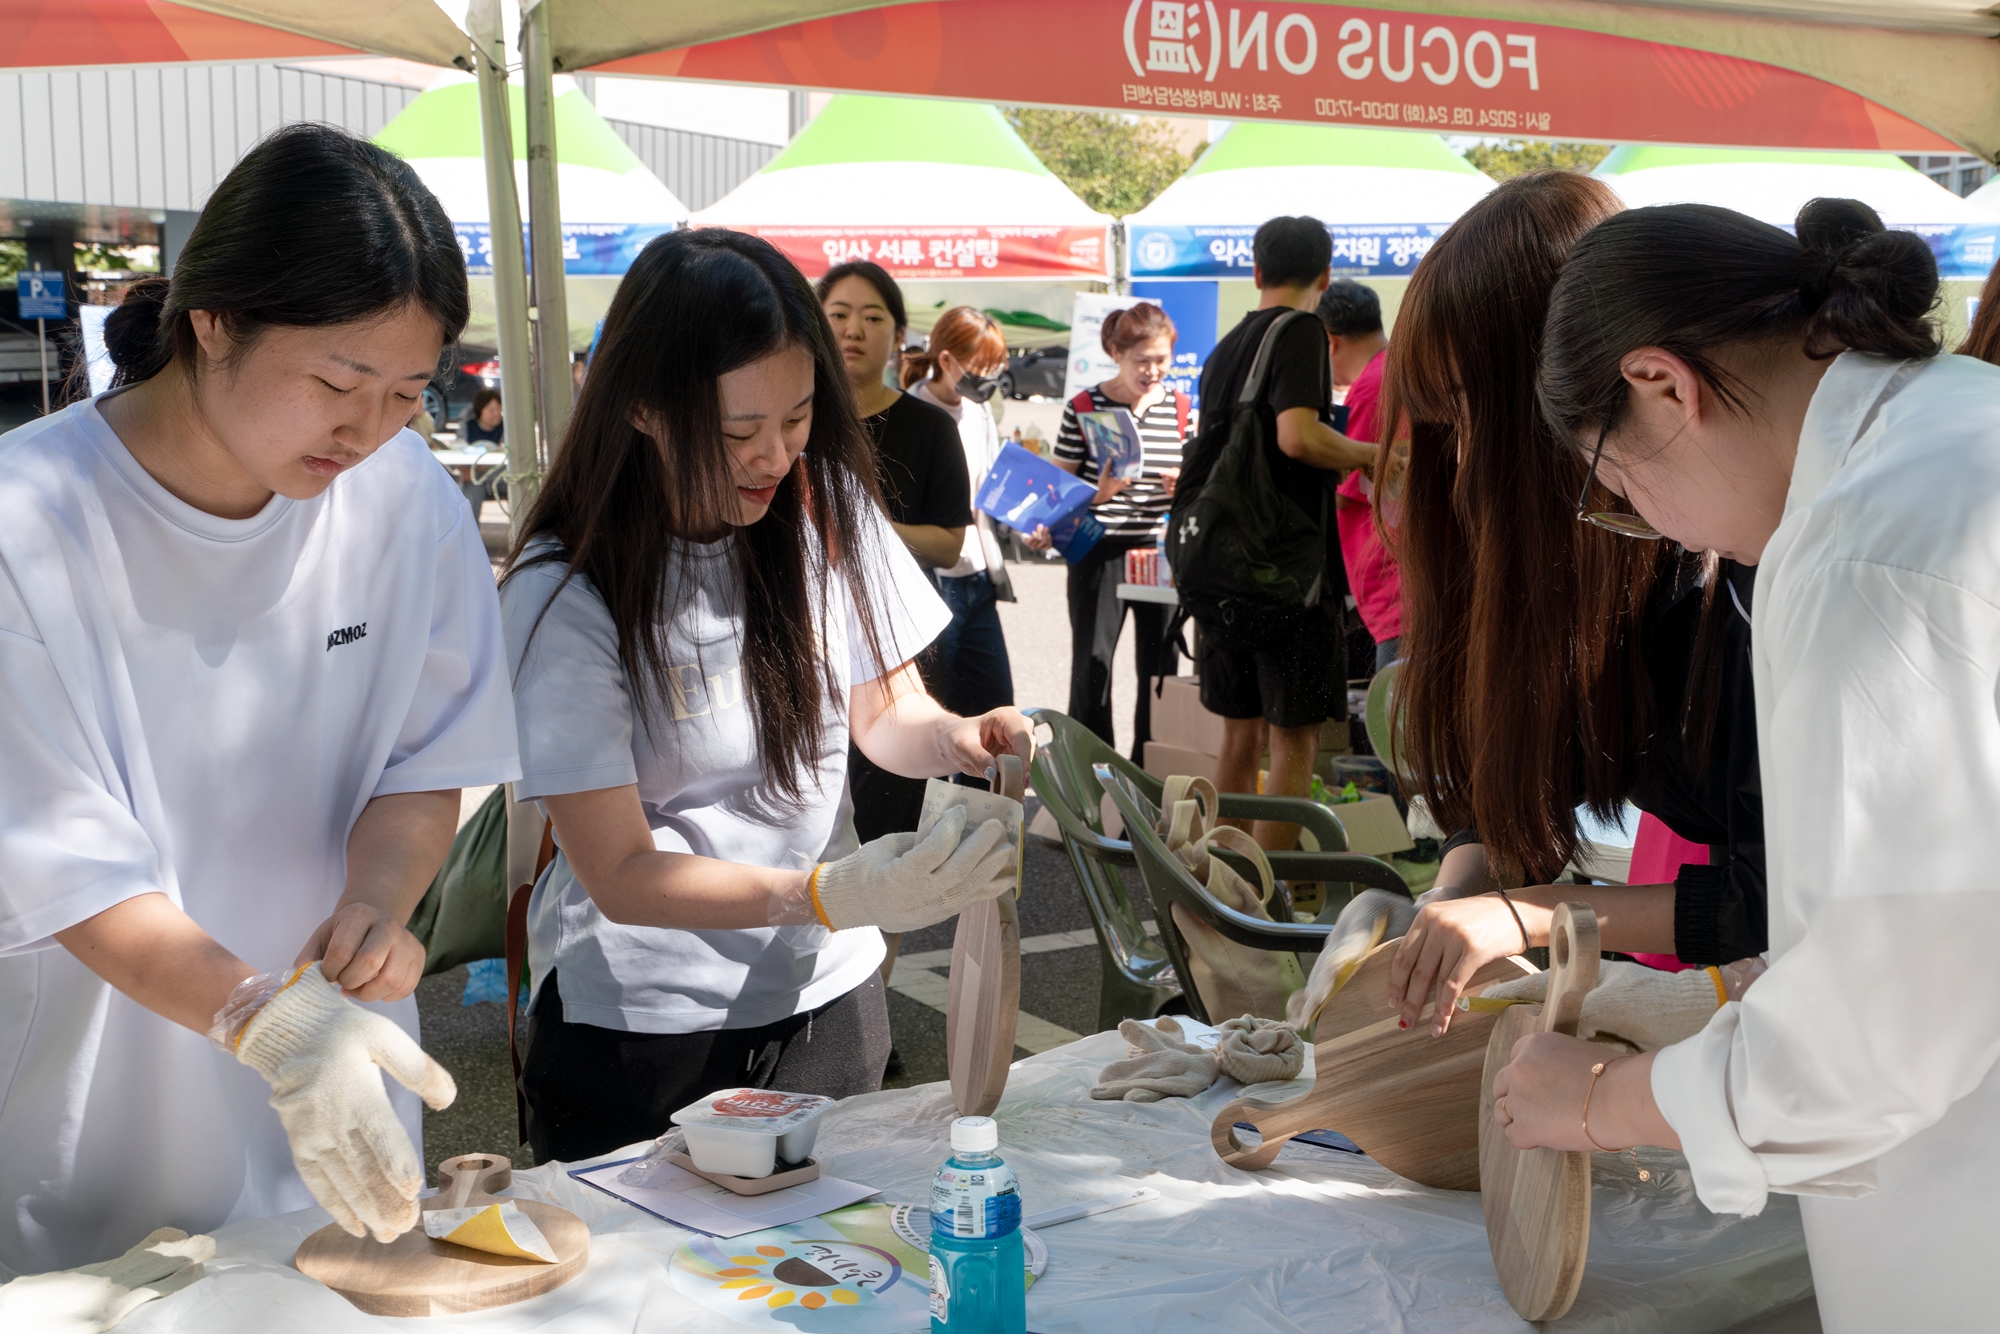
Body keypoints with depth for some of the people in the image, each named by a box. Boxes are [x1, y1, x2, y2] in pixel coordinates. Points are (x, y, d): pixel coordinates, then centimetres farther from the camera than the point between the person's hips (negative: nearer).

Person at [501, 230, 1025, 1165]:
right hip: (640, 1030, -4)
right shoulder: (564, 593, -19)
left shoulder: (825, 506, -6)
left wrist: (955, 738, -17)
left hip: (826, 1002, 4)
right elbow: (620, 874, -21)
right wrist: (835, 896, -35)